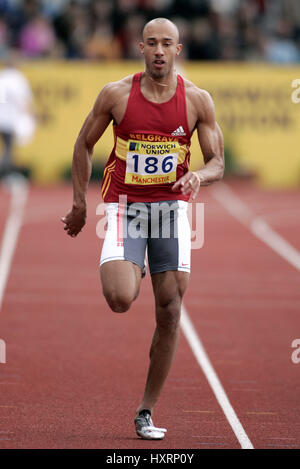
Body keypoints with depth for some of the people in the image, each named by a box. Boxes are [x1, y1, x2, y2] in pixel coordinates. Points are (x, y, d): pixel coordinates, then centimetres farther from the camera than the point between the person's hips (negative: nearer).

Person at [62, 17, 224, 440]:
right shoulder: (117, 94, -6)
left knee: (170, 313, -1)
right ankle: (130, 272, 18)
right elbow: (84, 144, 7)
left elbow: (217, 163, 0)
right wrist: (80, 204, 7)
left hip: (171, 207, 2)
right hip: (124, 207, -2)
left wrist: (200, 176, -23)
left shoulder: (197, 100, -3)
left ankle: (147, 412, 12)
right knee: (120, 300, -23)